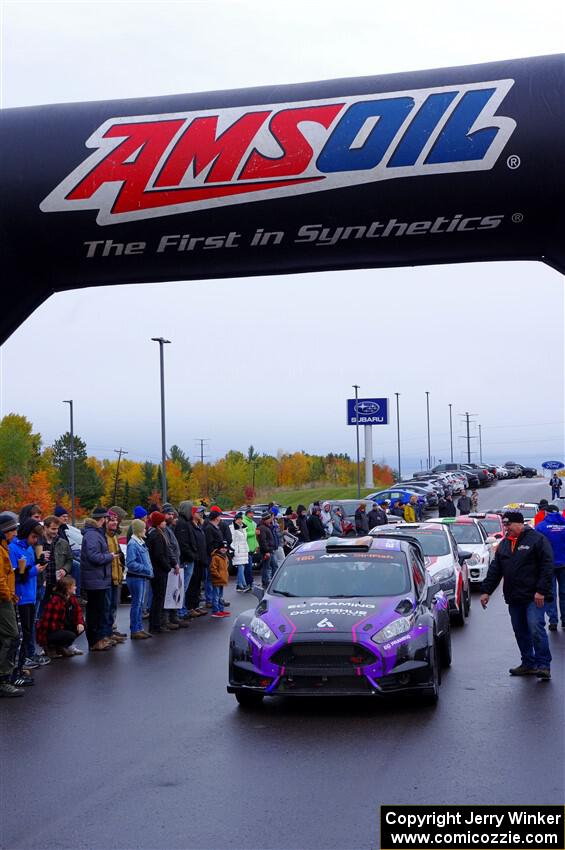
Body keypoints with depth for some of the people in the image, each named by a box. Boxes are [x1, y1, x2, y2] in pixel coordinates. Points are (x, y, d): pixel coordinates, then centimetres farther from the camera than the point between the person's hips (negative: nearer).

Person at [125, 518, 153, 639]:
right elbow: (130, 563, -22)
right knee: (136, 603, -2)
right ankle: (134, 630, 5)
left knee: (140, 603, 14)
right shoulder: (132, 544, -18)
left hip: (142, 577, 9)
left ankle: (139, 628, 23)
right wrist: (146, 569, -20)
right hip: (135, 578, -9)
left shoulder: (141, 542, 10)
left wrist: (149, 570, 8)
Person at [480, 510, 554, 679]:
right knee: (521, 632, 10)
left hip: (534, 597, -7)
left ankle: (543, 665, -9)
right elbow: (495, 570, 17)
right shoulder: (503, 544, 15)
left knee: (536, 629, -14)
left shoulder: (537, 539, -5)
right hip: (513, 599, 7)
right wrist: (486, 590, 9)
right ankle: (528, 664, 19)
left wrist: (541, 590, -17)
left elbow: (547, 566, -11)